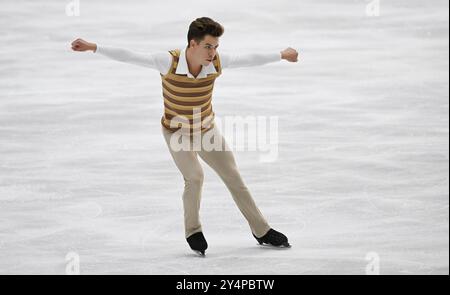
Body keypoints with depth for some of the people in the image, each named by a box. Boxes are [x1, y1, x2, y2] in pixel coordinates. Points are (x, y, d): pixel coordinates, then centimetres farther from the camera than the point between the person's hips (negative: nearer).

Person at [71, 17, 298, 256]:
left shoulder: (217, 62, -20)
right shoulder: (169, 61, -29)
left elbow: (249, 59, -4)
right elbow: (129, 56, -32)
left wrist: (281, 55, 9)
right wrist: (94, 47, -38)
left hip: (206, 129, 4)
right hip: (177, 132, -4)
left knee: (234, 178, 8)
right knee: (194, 177, -22)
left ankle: (261, 231, 22)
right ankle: (193, 230, 3)